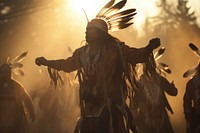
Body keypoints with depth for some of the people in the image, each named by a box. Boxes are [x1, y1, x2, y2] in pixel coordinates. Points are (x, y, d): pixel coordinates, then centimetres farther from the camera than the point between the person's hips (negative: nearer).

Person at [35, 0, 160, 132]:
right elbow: (67, 64, 28)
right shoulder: (81, 53, 12)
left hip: (111, 106, -6)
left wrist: (149, 48, -30)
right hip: (89, 107, 6)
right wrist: (46, 62, 31)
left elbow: (137, 55, -11)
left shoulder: (116, 49, -5)